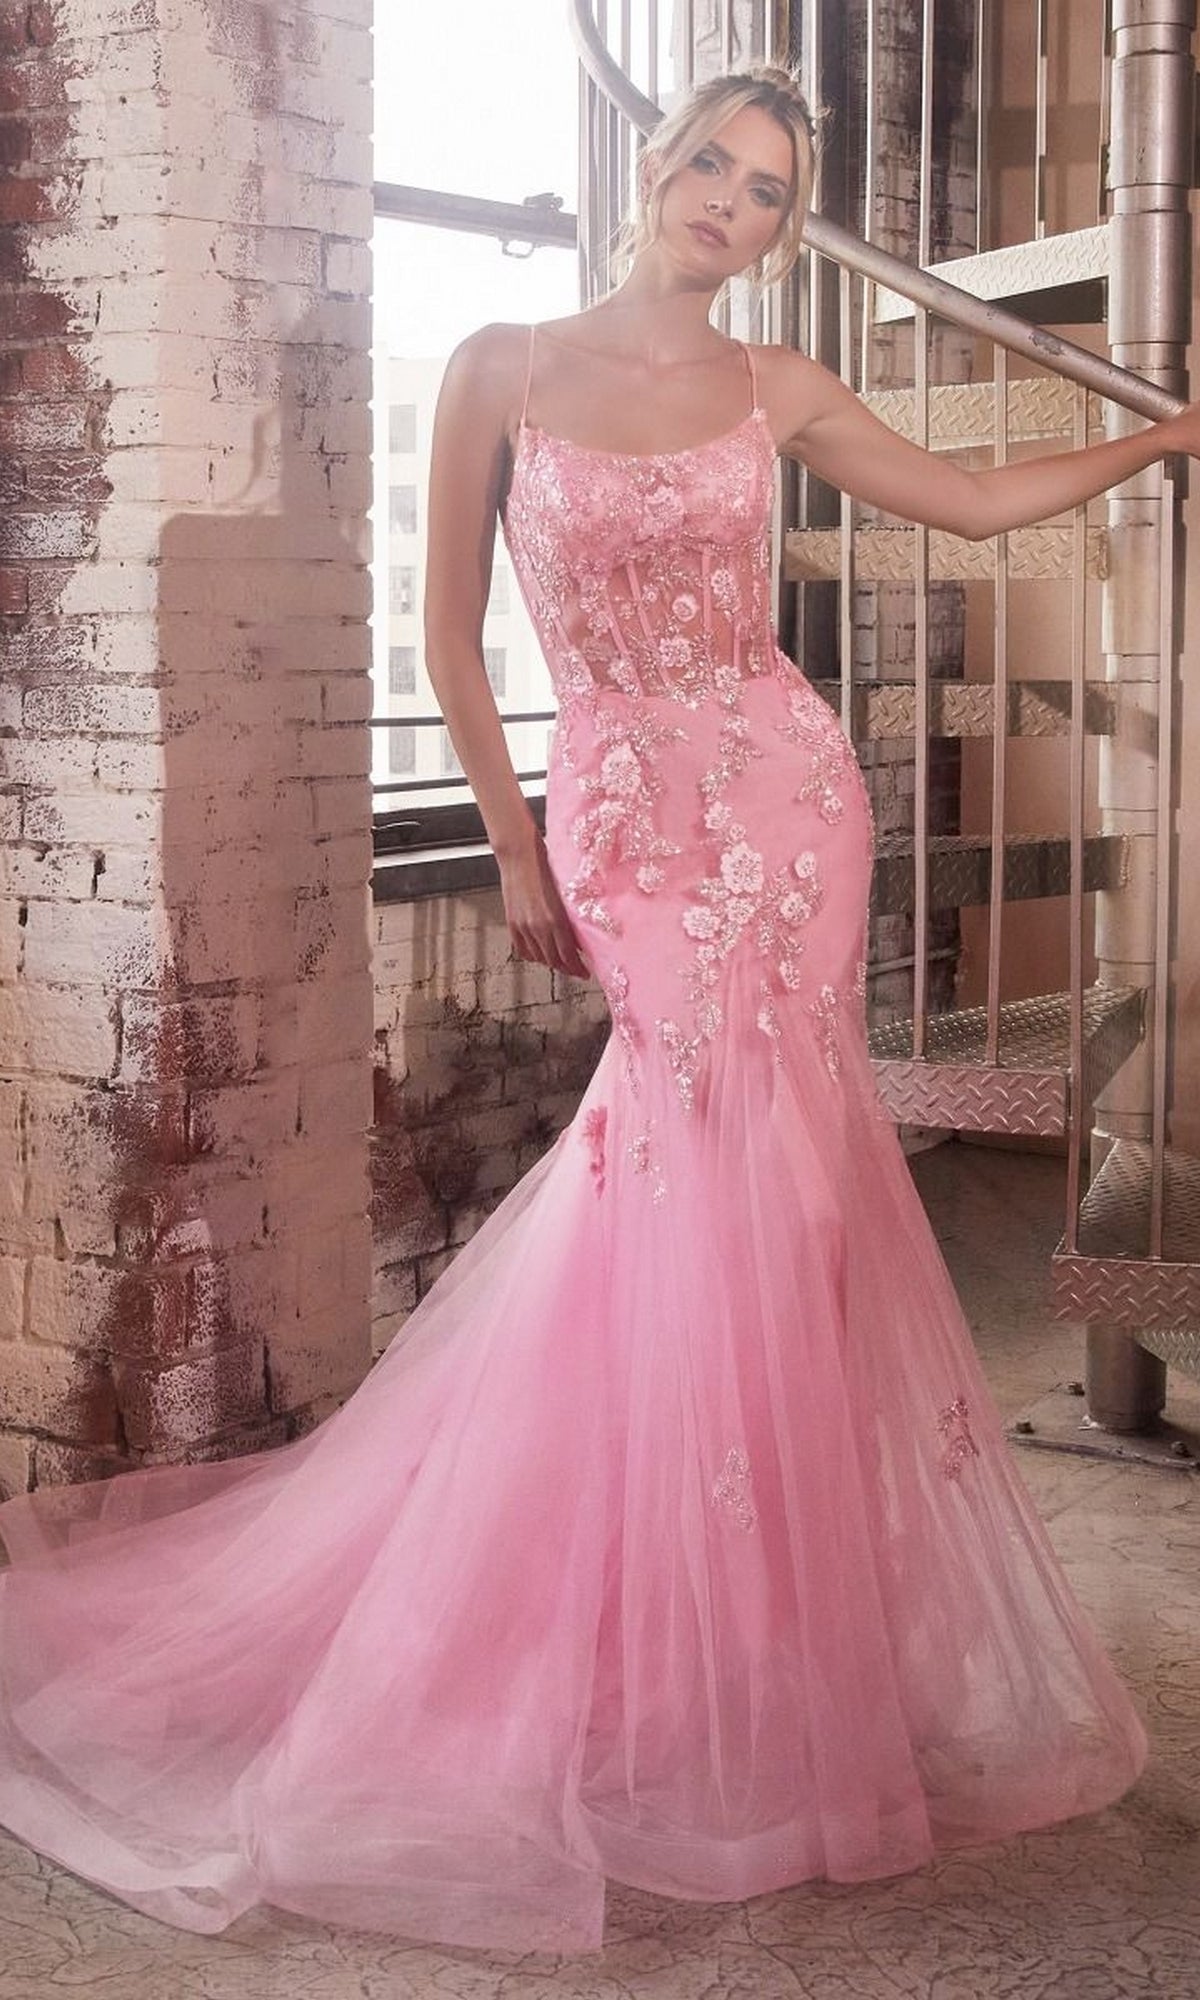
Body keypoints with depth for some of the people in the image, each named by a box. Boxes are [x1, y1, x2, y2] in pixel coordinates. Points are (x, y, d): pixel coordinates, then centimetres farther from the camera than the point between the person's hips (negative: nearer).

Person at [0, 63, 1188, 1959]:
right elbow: (454, 630, 3)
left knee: (755, 1180, -1)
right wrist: (515, 848, 1)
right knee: (711, 1181, -5)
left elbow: (980, 500, 16)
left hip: (785, 799, 2)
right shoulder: (506, 369, 0)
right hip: (628, 820, -2)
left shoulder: (776, 390, 8)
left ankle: (756, 1649, 16)